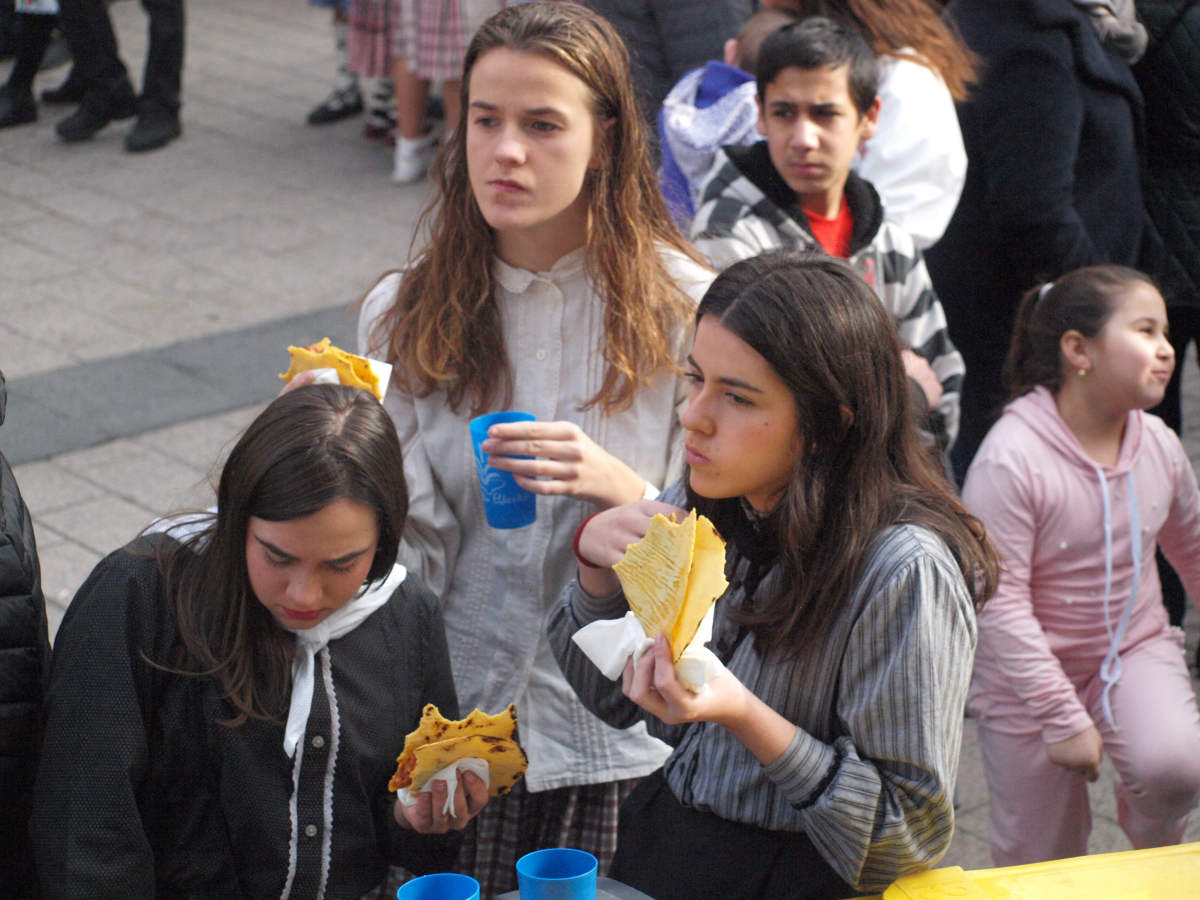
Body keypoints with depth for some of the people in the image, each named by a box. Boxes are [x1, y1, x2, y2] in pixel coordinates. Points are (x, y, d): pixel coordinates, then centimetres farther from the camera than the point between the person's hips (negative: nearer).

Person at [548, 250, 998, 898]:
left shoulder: (902, 570, -21)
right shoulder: (698, 505, -1)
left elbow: (911, 833, -16)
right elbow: (611, 698, 8)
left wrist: (745, 717, -26)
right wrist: (598, 566, -9)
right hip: (651, 846, 7)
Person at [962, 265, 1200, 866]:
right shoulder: (1011, 457, -25)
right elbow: (999, 601, -25)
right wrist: (1063, 718, -24)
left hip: (1138, 648, 4)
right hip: (1031, 673, -4)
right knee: (1040, 860, 7)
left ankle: (1152, 848, 10)